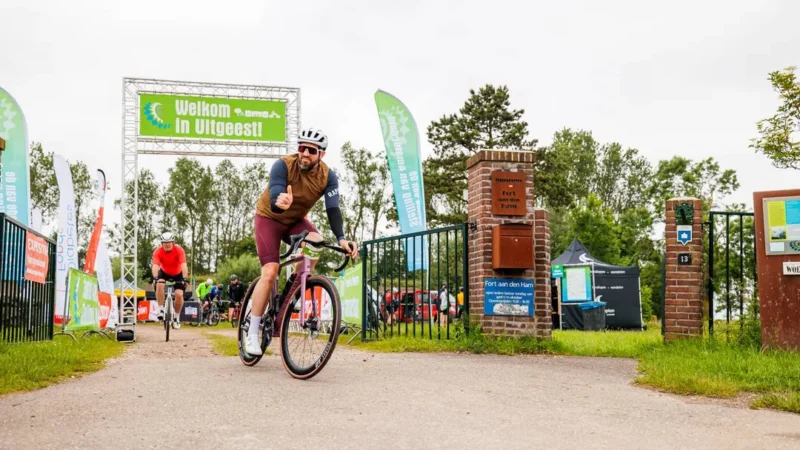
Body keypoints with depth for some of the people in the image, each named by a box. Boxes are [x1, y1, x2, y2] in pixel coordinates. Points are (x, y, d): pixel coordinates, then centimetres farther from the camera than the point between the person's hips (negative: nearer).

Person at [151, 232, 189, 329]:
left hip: (178, 274, -1)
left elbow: (183, 265, -38)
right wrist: (155, 278, -55)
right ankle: (161, 309, -16)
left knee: (179, 294, -17)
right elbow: (155, 266, -38)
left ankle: (176, 316, 6)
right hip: (164, 273, 1)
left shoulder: (179, 250, -29)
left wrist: (185, 279, -52)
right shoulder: (158, 252, -27)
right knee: (159, 285, -31)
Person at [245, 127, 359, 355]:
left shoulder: (328, 176, -18)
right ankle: (252, 334, -8)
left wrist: (341, 238, -43)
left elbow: (333, 209, -26)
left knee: (315, 241, -30)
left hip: (296, 220, 3)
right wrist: (279, 202, -66)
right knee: (270, 272, -17)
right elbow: (274, 199, -41)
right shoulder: (283, 165, -28)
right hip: (269, 217, -3)